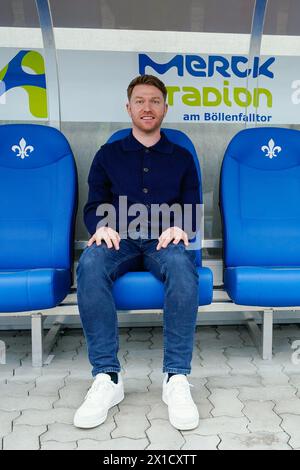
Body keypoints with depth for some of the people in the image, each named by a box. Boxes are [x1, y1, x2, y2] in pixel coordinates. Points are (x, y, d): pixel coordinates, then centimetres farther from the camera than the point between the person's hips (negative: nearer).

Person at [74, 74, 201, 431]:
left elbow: (193, 209, 13)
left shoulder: (181, 157, 21)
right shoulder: (108, 155, 20)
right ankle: (107, 377, -31)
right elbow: (93, 207, 12)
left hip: (164, 241, 0)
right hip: (120, 240, 1)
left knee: (182, 264, -37)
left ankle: (176, 378, -32)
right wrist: (102, 226, -13)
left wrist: (178, 227, -12)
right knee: (89, 264, -35)